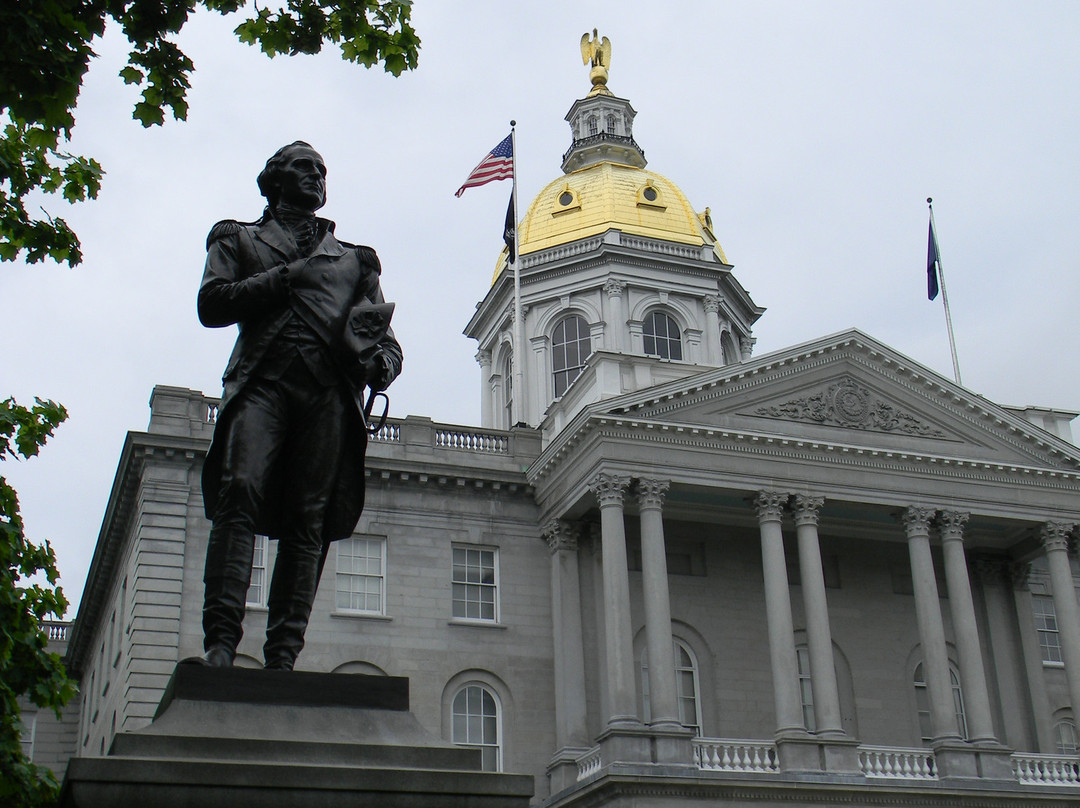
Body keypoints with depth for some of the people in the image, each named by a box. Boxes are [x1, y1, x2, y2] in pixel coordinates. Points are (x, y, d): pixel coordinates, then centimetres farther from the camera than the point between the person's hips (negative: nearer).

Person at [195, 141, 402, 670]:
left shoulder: (354, 258, 32)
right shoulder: (238, 239, 26)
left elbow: (387, 341, 25)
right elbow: (211, 304, 8)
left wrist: (379, 364, 1)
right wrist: (288, 277, 1)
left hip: (330, 388, 2)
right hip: (262, 380, -2)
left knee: (309, 521, -9)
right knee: (240, 494, -22)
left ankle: (283, 655, -13)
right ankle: (221, 640, -26)